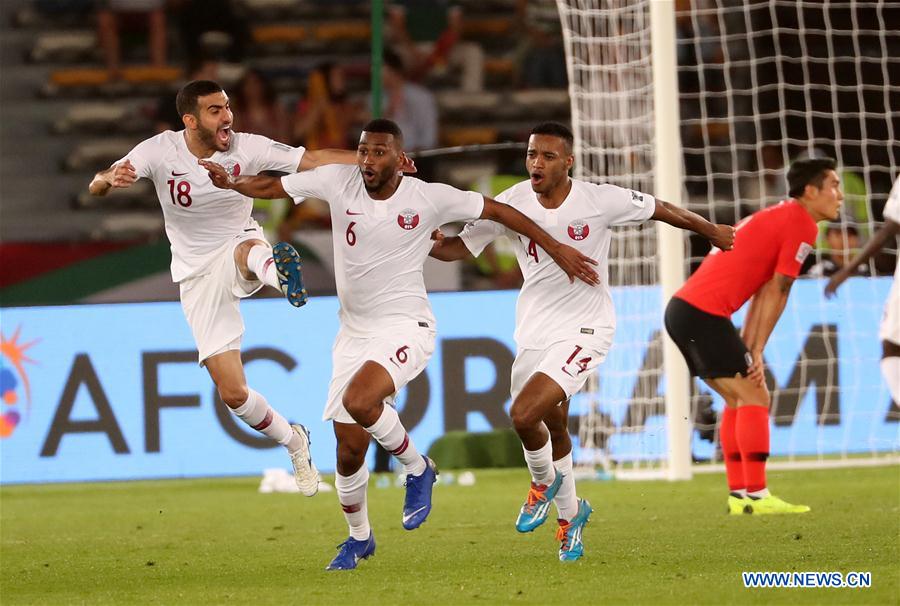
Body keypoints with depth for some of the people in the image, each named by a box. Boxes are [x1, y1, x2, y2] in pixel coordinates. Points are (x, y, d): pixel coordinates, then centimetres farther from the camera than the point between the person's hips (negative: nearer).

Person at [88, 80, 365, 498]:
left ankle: (277, 273, -77)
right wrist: (112, 179, -44)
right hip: (197, 278, 1)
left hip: (238, 249, -1)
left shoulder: (246, 148, -11)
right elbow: (96, 186, -19)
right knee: (232, 393, -4)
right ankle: (293, 441, 21)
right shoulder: (161, 150, -12)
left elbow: (312, 160, -15)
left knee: (248, 249, -41)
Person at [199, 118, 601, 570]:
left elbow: (498, 210, -1)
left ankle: (417, 469, -5)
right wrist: (230, 182, -17)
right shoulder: (338, 181, -4)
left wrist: (556, 249, 1)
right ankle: (358, 537, 29)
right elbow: (272, 187, 2)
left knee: (358, 401, -32)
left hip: (405, 328, -4)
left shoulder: (428, 198, -11)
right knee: (349, 450, 4)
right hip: (354, 334, 4)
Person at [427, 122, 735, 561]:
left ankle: (545, 482, 9)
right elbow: (459, 246, 0)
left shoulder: (600, 201, -14)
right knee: (553, 430, 15)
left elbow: (660, 210, 3)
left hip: (584, 327, -4)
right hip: (534, 330, 4)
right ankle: (570, 512, 39)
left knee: (524, 415, -21)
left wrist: (712, 232, 17)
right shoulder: (513, 203, -7)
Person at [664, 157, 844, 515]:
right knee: (755, 398, -7)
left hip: (681, 309, 10)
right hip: (704, 314, -10)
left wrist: (748, 350, 12)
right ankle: (756, 497, -9)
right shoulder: (801, 224, -7)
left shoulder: (779, 216, 24)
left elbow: (764, 291, 18)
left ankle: (739, 495, 15)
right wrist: (756, 351, -6)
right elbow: (777, 291, -9)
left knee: (739, 399, 16)